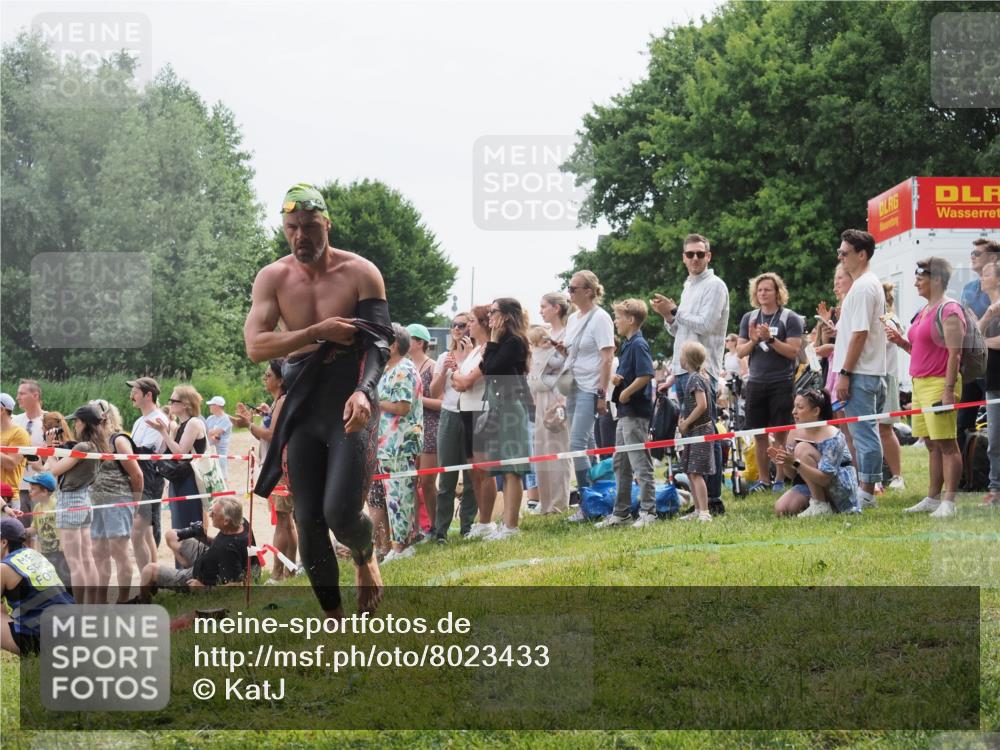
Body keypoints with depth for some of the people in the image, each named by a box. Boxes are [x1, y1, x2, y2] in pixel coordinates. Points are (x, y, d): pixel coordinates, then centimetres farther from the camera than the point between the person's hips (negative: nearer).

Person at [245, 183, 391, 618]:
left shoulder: (360, 273, -5)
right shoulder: (272, 279, 1)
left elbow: (379, 342, -10)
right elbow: (255, 346, -9)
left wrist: (363, 392, -28)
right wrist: (318, 332, -20)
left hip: (352, 408, -3)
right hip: (303, 411, 3)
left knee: (341, 513, -16)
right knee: (308, 523, 2)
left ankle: (365, 558, 20)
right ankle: (333, 619, 17)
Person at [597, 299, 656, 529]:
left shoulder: (638, 345, -14)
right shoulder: (627, 344, 15)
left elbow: (646, 375, -25)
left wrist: (626, 392, -17)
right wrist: (615, 378, 3)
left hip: (636, 412, -11)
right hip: (625, 413, 11)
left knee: (641, 464, -6)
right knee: (621, 464, 15)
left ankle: (648, 512, -3)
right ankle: (621, 512, 21)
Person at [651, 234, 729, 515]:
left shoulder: (715, 286, -5)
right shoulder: (688, 287, 21)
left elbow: (705, 325, -16)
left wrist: (674, 311, -9)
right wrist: (668, 316, 5)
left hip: (701, 369, -9)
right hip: (682, 369, 9)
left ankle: (714, 499, -10)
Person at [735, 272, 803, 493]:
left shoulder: (790, 318, -2)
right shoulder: (749, 318, 12)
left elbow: (793, 351, -10)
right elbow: (740, 351, 9)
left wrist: (770, 339, -21)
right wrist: (753, 340, -10)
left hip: (781, 383, -4)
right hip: (756, 382, 4)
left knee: (780, 434, -4)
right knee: (759, 434, 6)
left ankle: (781, 479, 3)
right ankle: (763, 479, 14)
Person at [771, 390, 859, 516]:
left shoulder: (831, 436, -21)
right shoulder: (795, 433, 0)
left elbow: (825, 479, -29)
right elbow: (793, 475, 5)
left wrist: (795, 463, -39)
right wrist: (782, 463, -18)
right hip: (811, 486, 7)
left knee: (802, 449, -24)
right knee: (781, 509, -19)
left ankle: (821, 506, -20)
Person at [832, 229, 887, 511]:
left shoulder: (863, 287, -15)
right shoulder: (870, 284, 18)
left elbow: (859, 334, -20)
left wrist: (844, 374, -19)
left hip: (859, 372, -11)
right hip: (868, 372, 11)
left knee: (863, 433, -8)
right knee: (865, 433, 13)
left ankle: (866, 494, -6)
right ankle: (866, 490, 17)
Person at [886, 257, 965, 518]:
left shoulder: (949, 311, -10)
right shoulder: (924, 311, 19)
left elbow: (954, 353, -16)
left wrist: (949, 390, -21)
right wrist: (900, 341, 9)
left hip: (939, 383, -9)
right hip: (920, 383, 9)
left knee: (946, 443, -8)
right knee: (933, 445, 12)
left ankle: (948, 502, -9)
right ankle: (933, 498, 15)